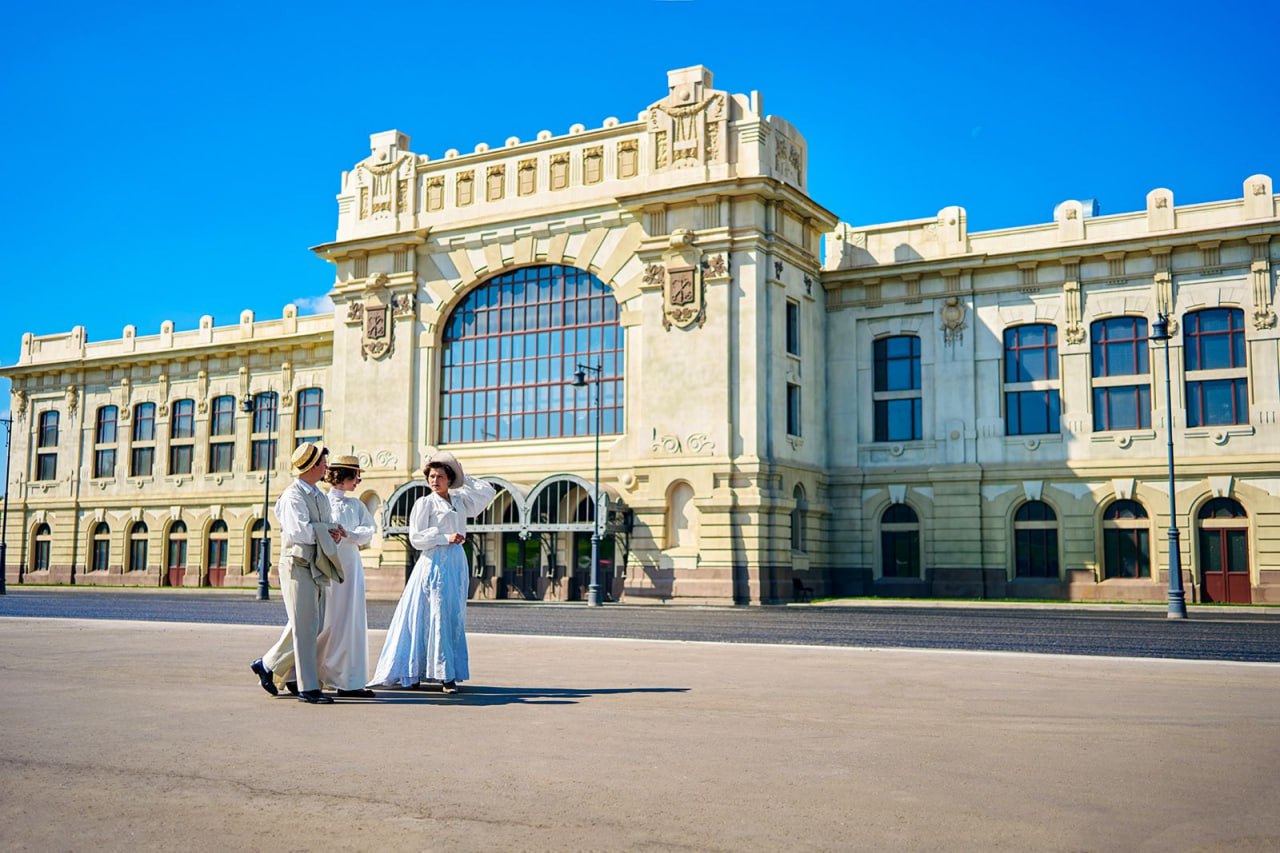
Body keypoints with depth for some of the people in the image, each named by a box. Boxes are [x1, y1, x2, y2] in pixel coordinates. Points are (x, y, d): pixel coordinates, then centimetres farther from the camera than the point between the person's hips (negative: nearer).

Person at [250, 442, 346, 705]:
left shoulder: (321, 497, 18)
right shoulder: (292, 495, -10)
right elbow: (300, 531, -21)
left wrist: (334, 532, -3)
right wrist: (327, 531, -9)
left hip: (317, 569, 9)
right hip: (298, 566, -9)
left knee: (313, 627, 10)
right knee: (304, 628, -5)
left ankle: (266, 664, 25)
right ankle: (308, 688, -1)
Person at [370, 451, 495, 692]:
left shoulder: (460, 501, 14)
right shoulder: (424, 503, -1)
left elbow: (488, 492, 19)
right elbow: (416, 537, -8)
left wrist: (464, 479, 14)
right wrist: (445, 538, -14)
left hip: (456, 563, 6)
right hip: (434, 562, -6)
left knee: (454, 618, 5)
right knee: (437, 617, -8)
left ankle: (449, 674, 9)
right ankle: (445, 674, -6)